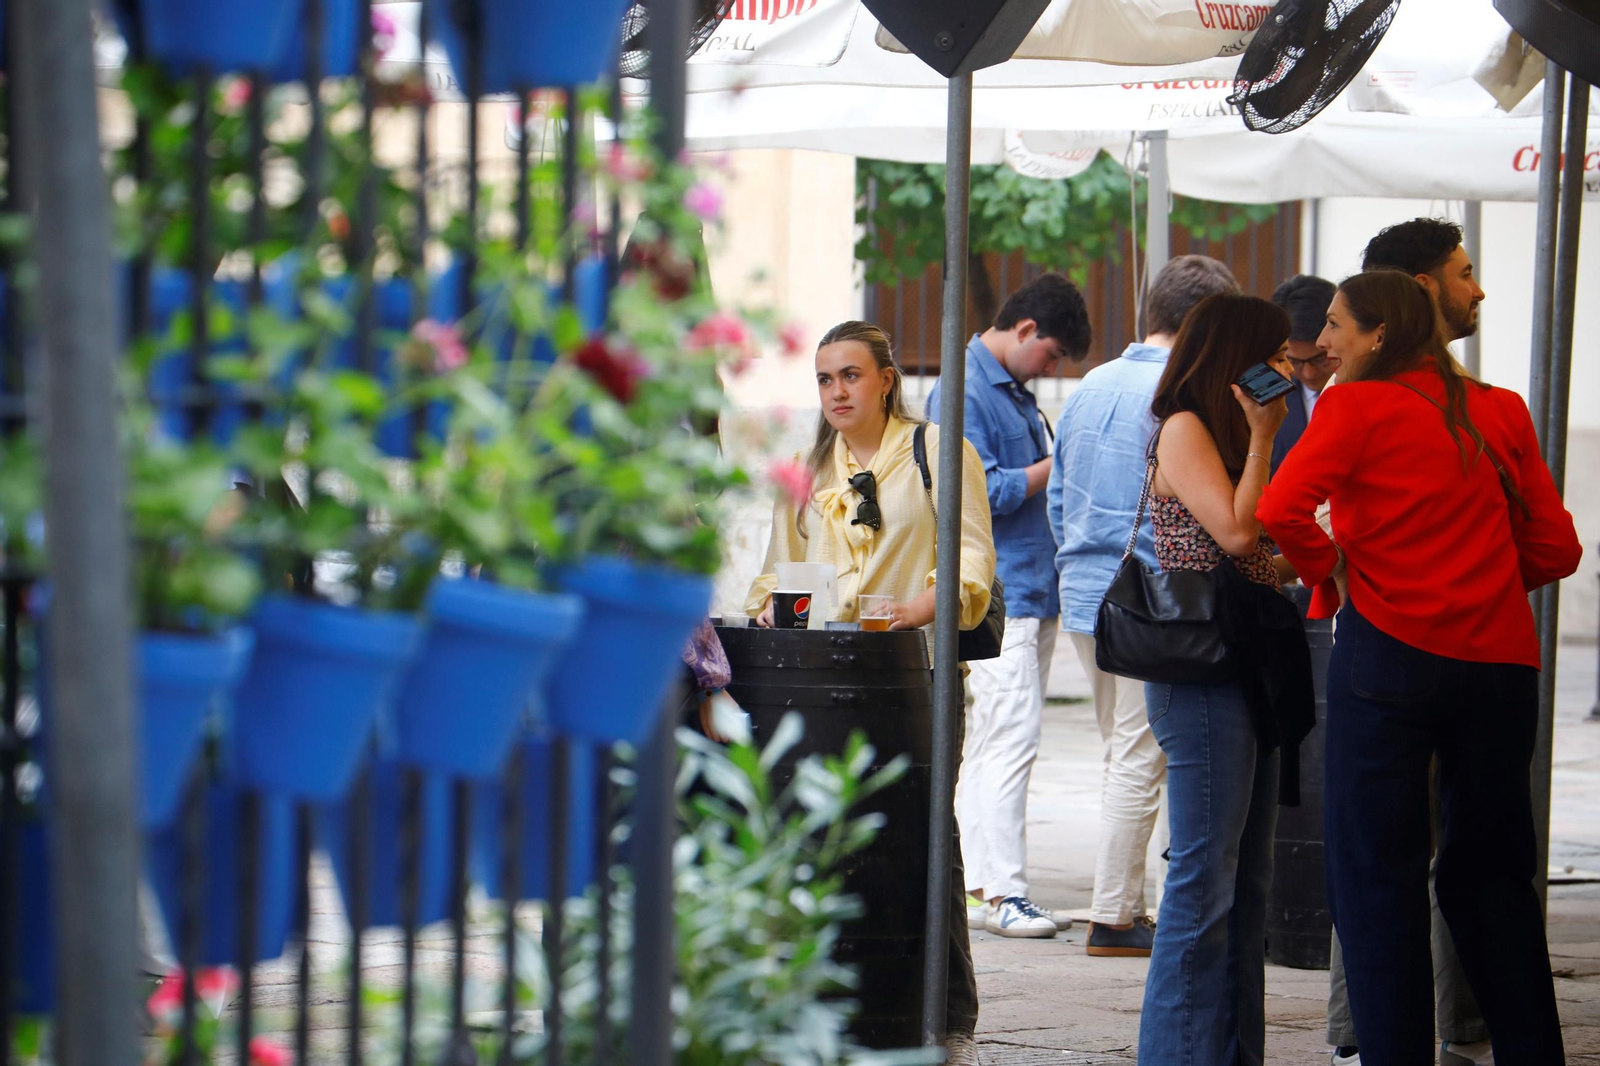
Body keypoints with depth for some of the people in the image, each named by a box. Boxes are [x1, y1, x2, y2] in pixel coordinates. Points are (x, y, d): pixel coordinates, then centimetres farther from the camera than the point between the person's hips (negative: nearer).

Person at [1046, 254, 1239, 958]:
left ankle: (1122, 905, 18)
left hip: (1082, 596, 8)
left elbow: (1057, 496, 17)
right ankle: (1113, 918, -1)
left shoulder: (1091, 387, 12)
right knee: (1139, 761, -2)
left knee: (1124, 754, 16)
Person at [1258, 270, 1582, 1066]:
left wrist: (1330, 576, -1)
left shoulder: (1357, 406, -5)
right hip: (1499, 661, 5)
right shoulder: (1500, 412, 9)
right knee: (1491, 872, 15)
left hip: (1388, 653, -5)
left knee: (1377, 876, 3)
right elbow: (1553, 548, 8)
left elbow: (1279, 512, -17)